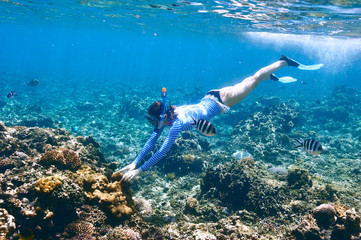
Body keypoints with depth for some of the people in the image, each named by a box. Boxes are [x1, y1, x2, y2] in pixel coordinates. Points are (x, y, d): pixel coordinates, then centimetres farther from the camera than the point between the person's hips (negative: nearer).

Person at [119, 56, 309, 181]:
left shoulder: (177, 123, -35)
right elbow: (151, 141, -10)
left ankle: (283, 62, 27)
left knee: (254, 79, 10)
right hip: (209, 99, 6)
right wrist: (134, 162, -15)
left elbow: (162, 151, -39)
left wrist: (140, 170, -37)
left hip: (217, 103, -6)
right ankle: (269, 76, 52)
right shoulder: (166, 116, -14)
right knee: (243, 84, 28)